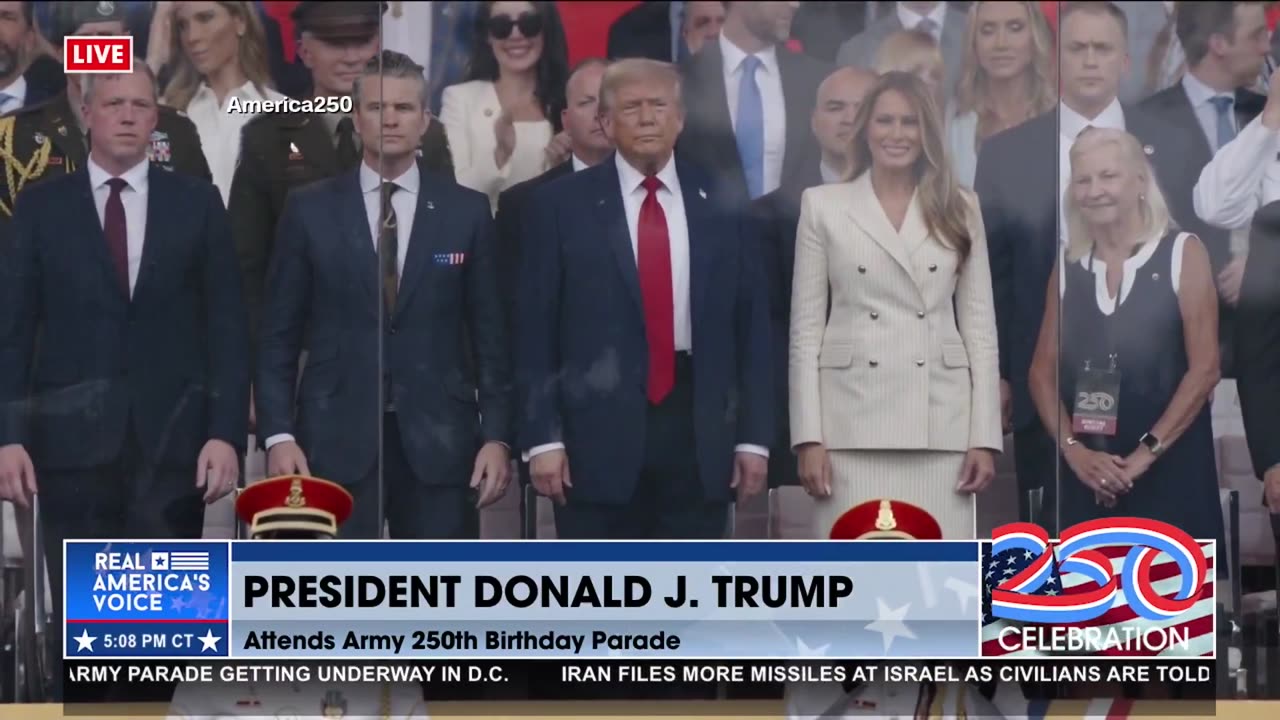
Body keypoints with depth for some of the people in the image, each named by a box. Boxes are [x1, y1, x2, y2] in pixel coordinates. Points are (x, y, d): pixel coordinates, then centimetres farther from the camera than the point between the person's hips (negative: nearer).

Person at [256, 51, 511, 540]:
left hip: (439, 441, 1)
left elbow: (489, 335, 7)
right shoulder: (310, 210, 5)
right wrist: (277, 433, -4)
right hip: (336, 440, -1)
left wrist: (496, 435, -1)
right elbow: (279, 335, 5)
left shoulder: (467, 211, 6)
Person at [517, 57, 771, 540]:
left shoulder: (722, 205, 7)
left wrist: (754, 436, 1)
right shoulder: (561, 205, 2)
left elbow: (751, 327, 7)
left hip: (699, 434, 2)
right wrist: (542, 437, -7)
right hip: (597, 430, -2)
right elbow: (536, 331, 0)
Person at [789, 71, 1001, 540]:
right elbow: (806, 329, 5)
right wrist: (809, 436, -4)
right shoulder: (823, 206, 7)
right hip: (852, 422, -1)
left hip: (939, 424, 1)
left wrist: (985, 435, 2)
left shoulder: (959, 210, 12)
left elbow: (979, 325, 10)